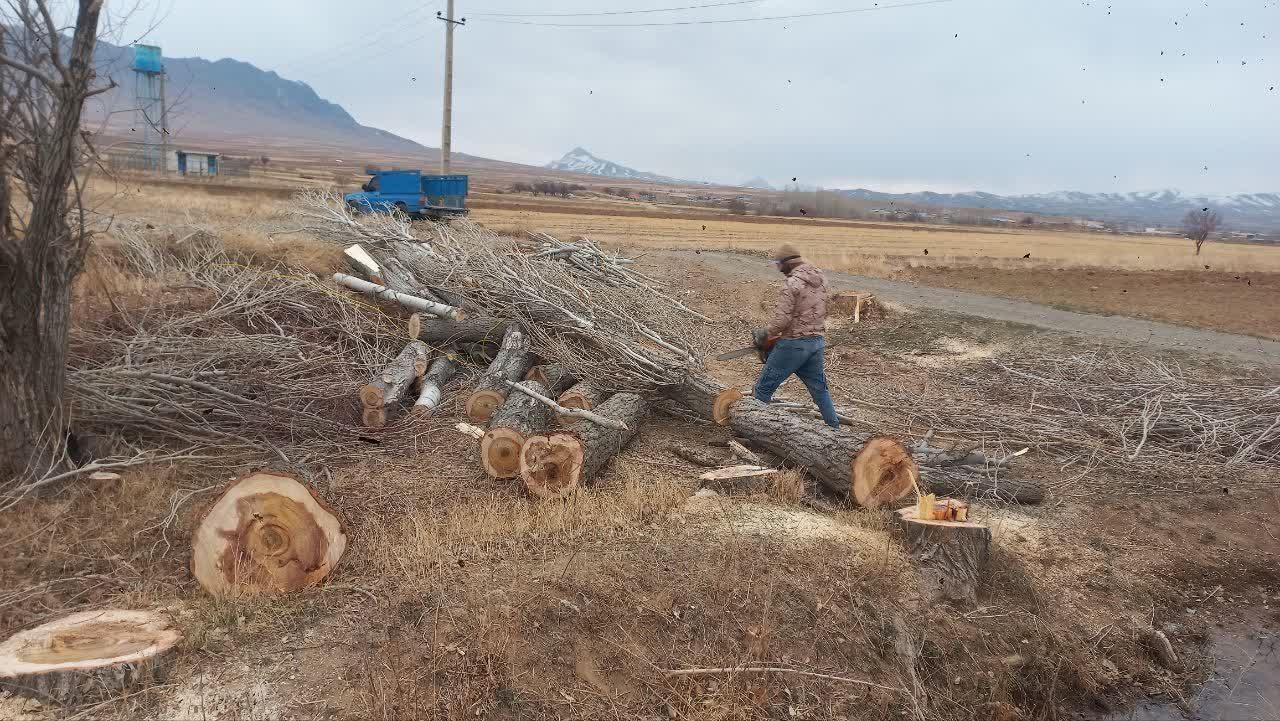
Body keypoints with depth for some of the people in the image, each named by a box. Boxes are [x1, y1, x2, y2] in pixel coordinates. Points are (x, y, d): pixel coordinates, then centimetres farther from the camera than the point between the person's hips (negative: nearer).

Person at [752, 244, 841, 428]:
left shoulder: (793, 283, -18)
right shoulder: (820, 278, 7)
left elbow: (782, 319, -22)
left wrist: (765, 333, -5)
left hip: (794, 344, -8)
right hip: (817, 341, 8)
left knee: (763, 388, 3)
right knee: (819, 388, 21)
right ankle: (835, 428, 25)